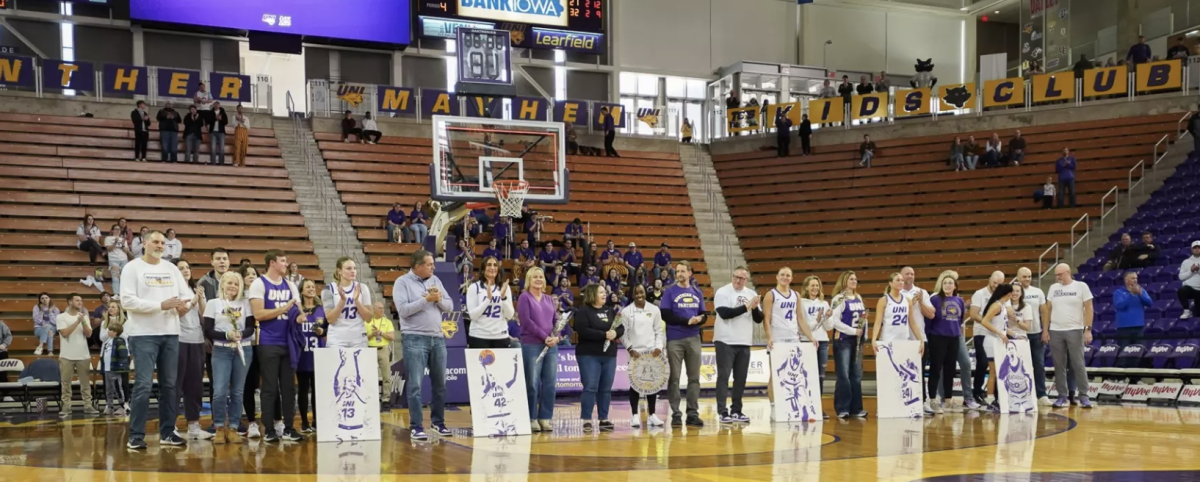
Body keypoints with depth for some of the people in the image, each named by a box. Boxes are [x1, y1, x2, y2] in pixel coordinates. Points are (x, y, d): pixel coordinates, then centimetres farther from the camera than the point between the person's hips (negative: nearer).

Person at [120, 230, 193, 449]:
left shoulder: (171, 268, 13)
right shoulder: (132, 268, -4)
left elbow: (187, 294, 12)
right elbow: (127, 301, -13)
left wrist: (184, 304, -13)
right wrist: (161, 305, -20)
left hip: (170, 333, 6)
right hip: (144, 334, -6)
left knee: (169, 385, 9)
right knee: (144, 385, -10)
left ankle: (167, 433, 17)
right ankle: (136, 436, -5)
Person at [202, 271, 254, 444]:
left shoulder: (245, 303, 10)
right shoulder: (213, 303, 5)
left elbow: (251, 328, 4)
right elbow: (208, 332, -1)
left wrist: (241, 334, -17)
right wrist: (226, 335, -15)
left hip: (243, 350, 2)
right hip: (221, 351, -2)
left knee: (238, 392, 3)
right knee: (220, 392, -11)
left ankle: (232, 428, 9)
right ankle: (219, 429, 2)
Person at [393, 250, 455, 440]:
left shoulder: (435, 280, 12)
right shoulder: (402, 282, -4)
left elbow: (449, 307, 10)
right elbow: (403, 310, -16)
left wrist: (439, 299, -10)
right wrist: (426, 299, -15)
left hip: (438, 338, 6)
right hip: (414, 339, -6)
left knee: (440, 383, 10)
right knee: (415, 385, -5)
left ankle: (439, 422, 22)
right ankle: (416, 426, 0)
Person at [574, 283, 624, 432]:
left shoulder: (610, 311, 15)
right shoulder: (583, 311, -5)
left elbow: (621, 328, 12)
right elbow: (583, 330, -18)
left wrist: (615, 333, -12)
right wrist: (604, 335, -20)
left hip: (609, 355, 6)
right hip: (589, 355, -6)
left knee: (606, 389, 7)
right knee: (590, 388, -8)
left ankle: (604, 419, 12)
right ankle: (587, 420, -4)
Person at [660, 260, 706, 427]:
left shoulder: (697, 292, 11)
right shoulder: (670, 291, 0)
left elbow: (704, 315, 13)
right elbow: (666, 315, -7)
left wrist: (698, 320, -11)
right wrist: (687, 321, -13)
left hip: (693, 339, 4)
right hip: (675, 340, -4)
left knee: (694, 377, 4)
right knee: (674, 378, -2)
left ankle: (693, 413, 9)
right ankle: (676, 413, 2)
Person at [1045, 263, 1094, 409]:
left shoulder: (1081, 286, -2)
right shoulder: (1053, 288, 10)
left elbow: (1088, 308, -4)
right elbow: (1048, 309, 12)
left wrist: (1088, 330, -11)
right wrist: (1045, 330, 5)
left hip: (1075, 331, -4)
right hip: (1055, 331, 4)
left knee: (1078, 364, -3)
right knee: (1059, 365, 5)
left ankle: (1083, 396, 2)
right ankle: (1062, 396, 11)